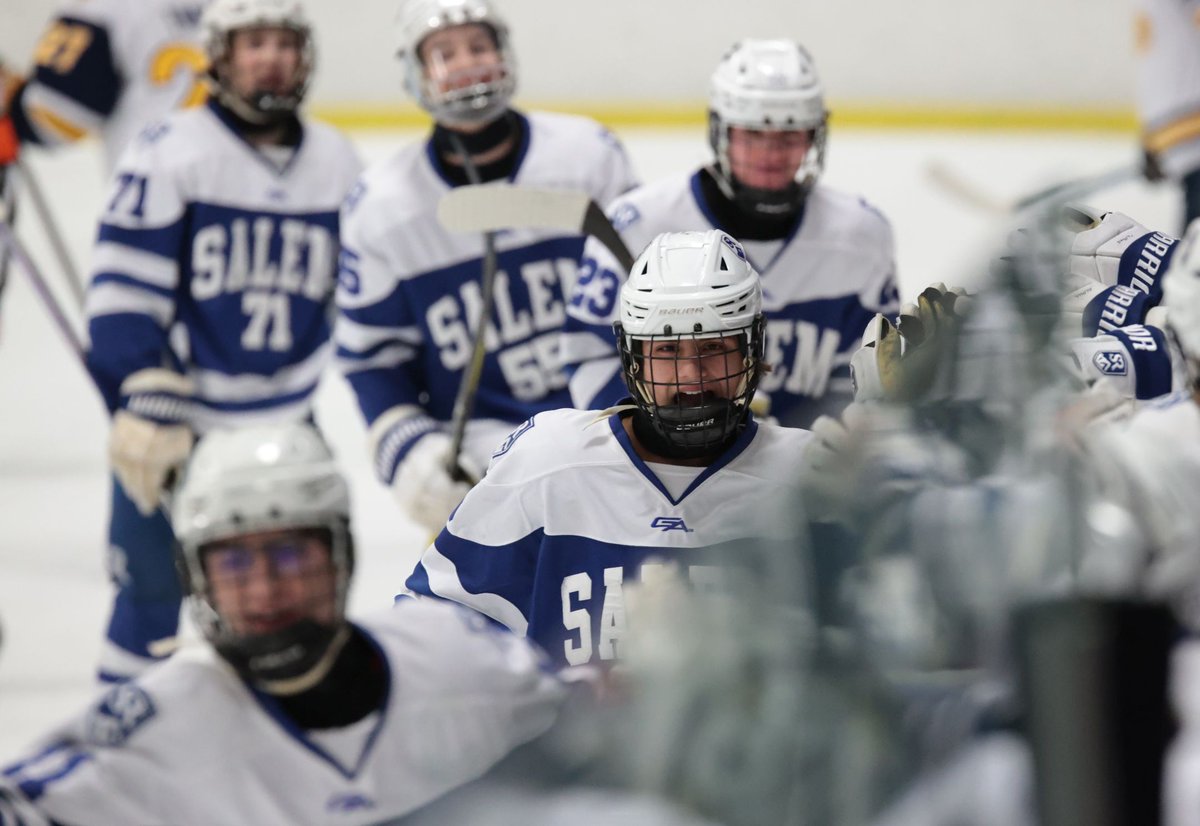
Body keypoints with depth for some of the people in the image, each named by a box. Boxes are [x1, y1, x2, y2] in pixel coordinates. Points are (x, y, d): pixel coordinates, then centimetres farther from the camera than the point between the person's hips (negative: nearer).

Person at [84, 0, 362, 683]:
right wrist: (145, 409, -20)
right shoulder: (169, 154, -14)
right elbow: (123, 296, -15)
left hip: (285, 421, 5)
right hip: (174, 426, -5)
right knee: (152, 595, -1)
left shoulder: (340, 165, 3)